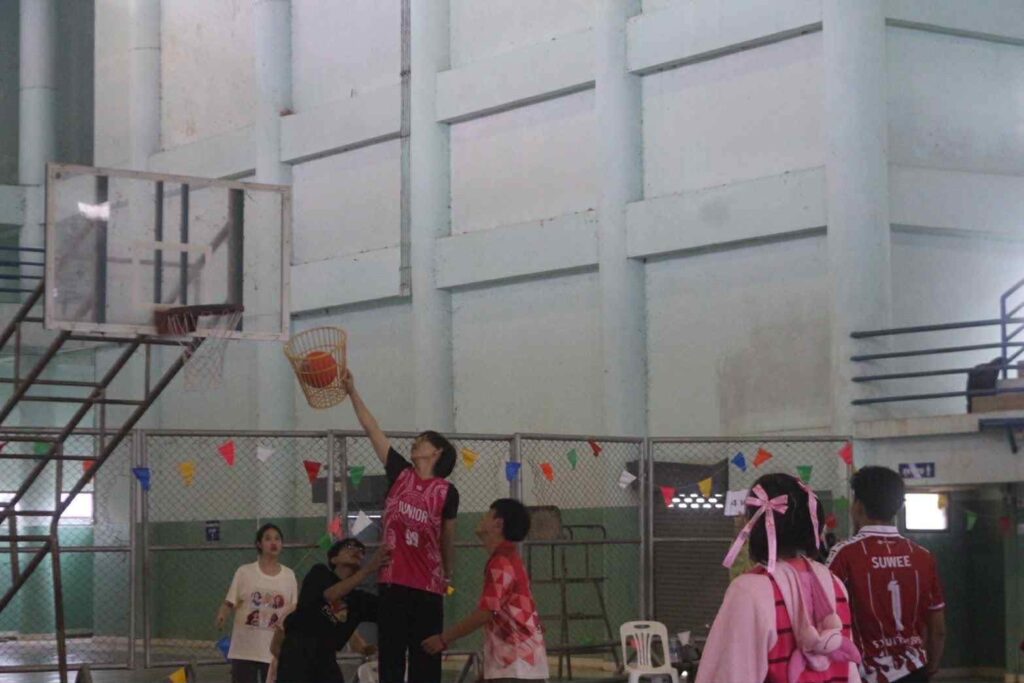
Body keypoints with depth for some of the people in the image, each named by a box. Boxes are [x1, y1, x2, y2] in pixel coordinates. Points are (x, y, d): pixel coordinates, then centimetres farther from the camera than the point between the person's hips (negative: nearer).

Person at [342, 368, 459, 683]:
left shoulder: (447, 492, 0)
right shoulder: (399, 473, 7)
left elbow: (447, 539, 9)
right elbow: (372, 429, 6)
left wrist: (448, 574, 16)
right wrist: (352, 391, 4)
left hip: (428, 586, -2)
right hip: (393, 582, 2)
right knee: (390, 657, 3)